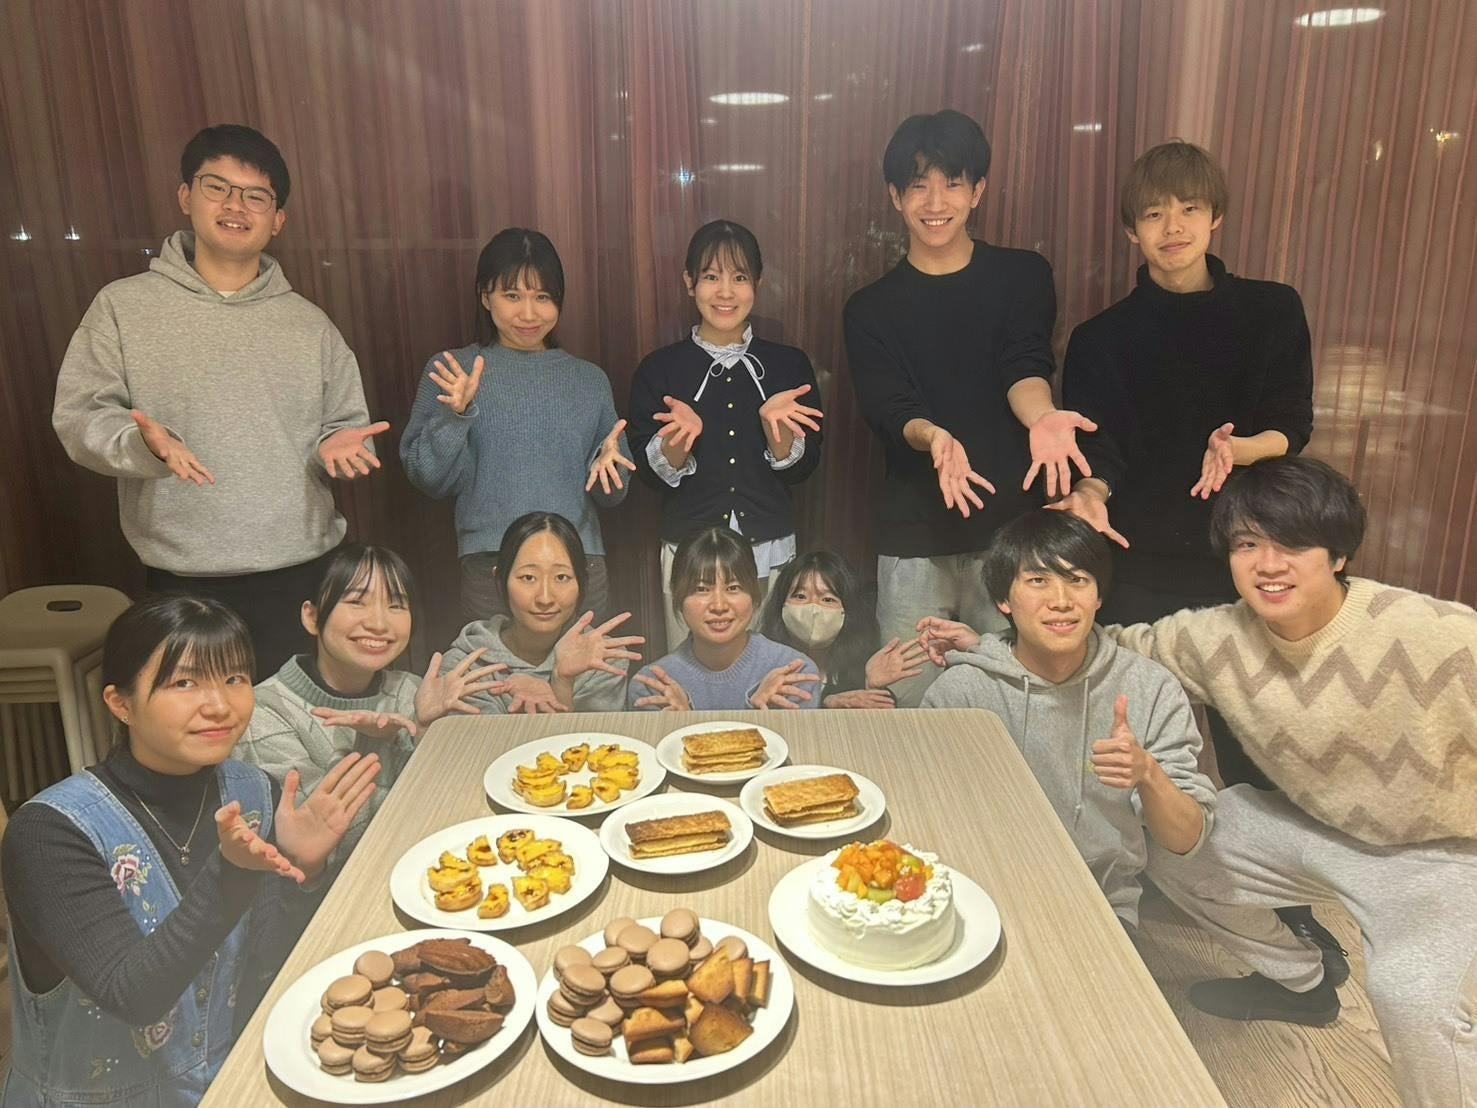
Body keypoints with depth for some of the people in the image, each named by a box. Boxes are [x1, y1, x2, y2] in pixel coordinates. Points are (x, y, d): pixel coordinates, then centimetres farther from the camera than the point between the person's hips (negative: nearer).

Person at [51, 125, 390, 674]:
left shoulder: (309, 323, 11)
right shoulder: (123, 306, 4)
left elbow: (346, 422, 15)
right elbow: (79, 415, 0)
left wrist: (337, 444, -9)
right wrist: (143, 443, -20)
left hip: (304, 573, 2)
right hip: (185, 581, -1)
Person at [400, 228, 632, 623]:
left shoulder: (590, 380, 10)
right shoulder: (451, 371, 4)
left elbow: (611, 494, 12)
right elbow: (430, 479, -1)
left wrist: (607, 459, -9)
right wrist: (456, 414, -15)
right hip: (489, 569, -2)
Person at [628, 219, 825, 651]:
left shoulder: (789, 365, 3)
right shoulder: (659, 369, 1)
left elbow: (800, 469, -1)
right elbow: (654, 475, -3)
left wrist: (774, 422, -19)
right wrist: (682, 433, -22)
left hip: (771, 550, 1)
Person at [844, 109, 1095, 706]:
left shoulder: (1023, 277, 7)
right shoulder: (872, 308, 7)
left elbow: (1025, 366, -9)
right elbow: (886, 410, -6)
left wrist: (1040, 418, -33)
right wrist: (932, 437, -29)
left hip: (1014, 528, 0)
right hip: (915, 539, 1)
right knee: (912, 706, 6)